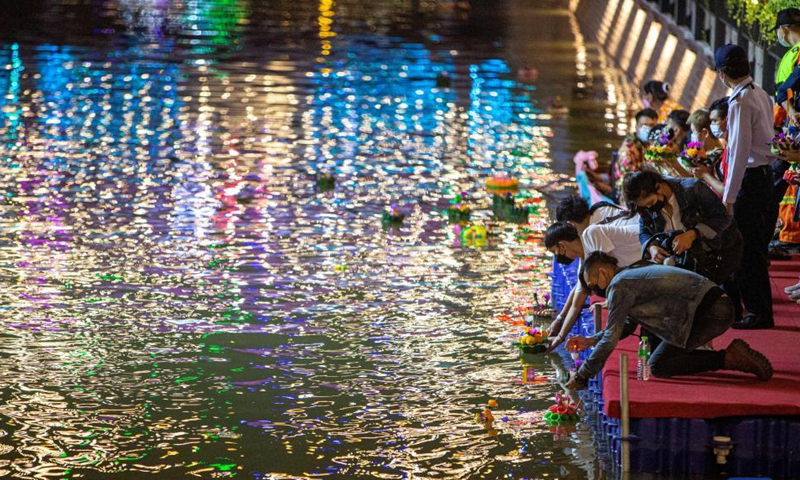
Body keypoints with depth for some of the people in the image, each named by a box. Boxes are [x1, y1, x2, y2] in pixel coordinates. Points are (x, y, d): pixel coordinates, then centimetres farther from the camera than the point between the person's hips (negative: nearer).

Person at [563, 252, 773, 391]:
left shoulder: (620, 287, -6)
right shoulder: (634, 273, 23)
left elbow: (611, 337, -7)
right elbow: (624, 325, 34)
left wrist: (581, 377, 1)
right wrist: (589, 341, 28)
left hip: (708, 312, -10)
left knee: (657, 366, -7)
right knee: (668, 354, 18)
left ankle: (727, 359, -11)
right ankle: (733, 357, 11)